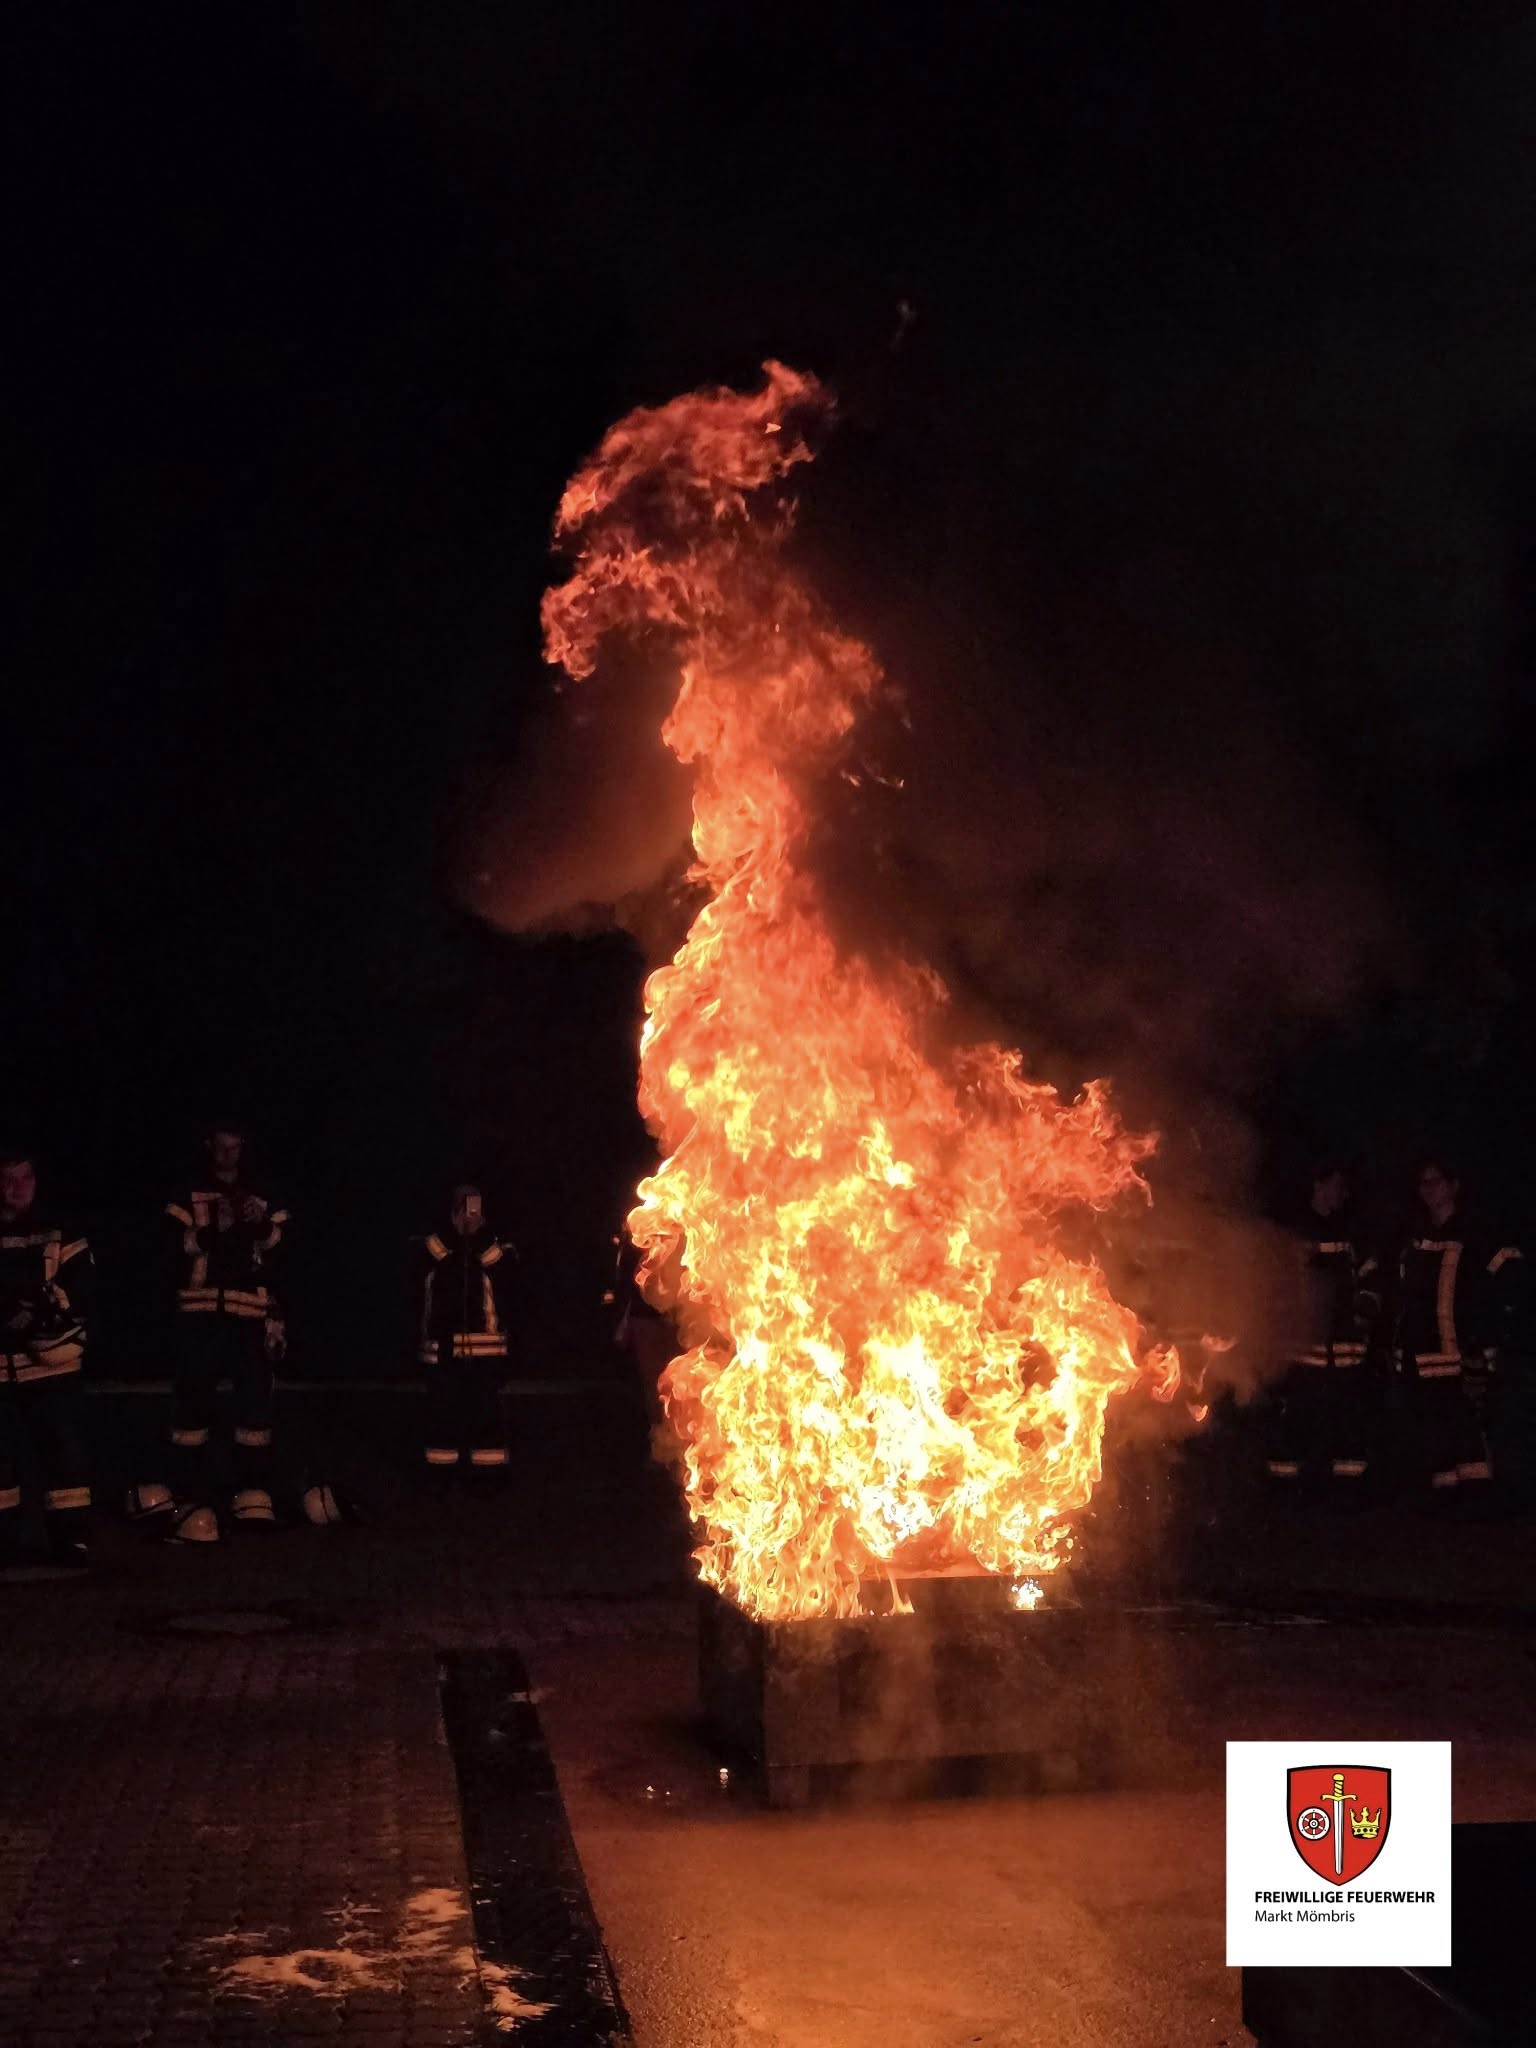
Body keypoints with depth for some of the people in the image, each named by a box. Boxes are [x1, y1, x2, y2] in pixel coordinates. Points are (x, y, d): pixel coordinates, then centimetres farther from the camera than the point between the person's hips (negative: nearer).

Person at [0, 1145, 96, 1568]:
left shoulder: (60, 1237, 5)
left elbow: (84, 1292, -4)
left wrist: (42, 1293, -23)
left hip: (50, 1364, -1)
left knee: (64, 1449, -3)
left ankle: (70, 1534, 5)